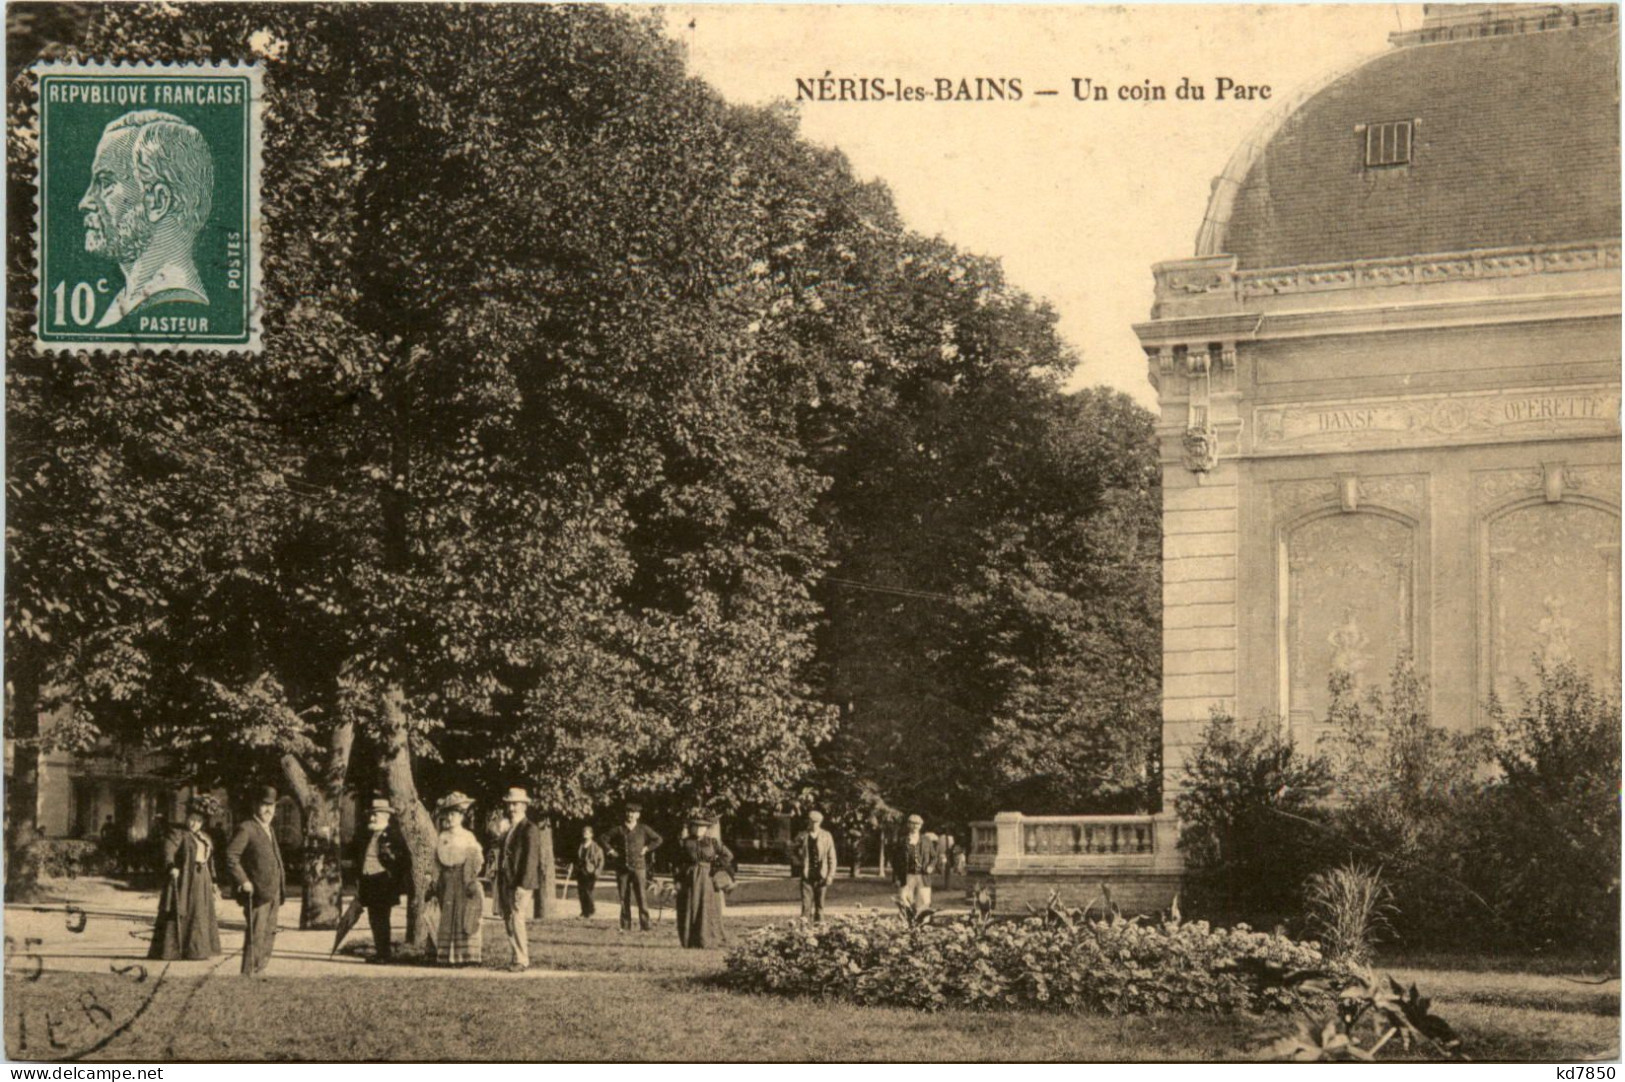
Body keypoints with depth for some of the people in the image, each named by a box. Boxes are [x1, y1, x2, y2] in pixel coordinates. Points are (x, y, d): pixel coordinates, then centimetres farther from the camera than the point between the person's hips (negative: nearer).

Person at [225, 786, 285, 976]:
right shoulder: (246, 829, -9)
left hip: (273, 893, 9)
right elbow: (231, 856, -16)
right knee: (255, 936, -9)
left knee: (269, 935, 11)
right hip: (256, 893, -9)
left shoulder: (269, 830, 19)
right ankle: (248, 975, -6)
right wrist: (243, 881, -20)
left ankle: (259, 972, 17)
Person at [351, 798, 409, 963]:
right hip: (368, 881, 7)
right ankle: (380, 951, 14)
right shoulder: (365, 835, 16)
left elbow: (405, 859, -6)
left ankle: (384, 952, -4)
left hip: (384, 881, -7)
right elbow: (358, 860, 20)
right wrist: (358, 884, 15)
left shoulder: (393, 835, -5)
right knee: (374, 919, 8)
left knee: (381, 918, -8)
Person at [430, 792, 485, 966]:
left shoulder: (468, 837, 1)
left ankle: (466, 956, -6)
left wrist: (472, 881, -13)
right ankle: (448, 956, 3)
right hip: (447, 883, 4)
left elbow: (475, 860, -4)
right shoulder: (442, 839, 12)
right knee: (447, 918, 1)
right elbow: (437, 863, 12)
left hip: (463, 882, -4)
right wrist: (435, 885, 7)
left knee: (465, 918, -7)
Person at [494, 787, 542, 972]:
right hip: (506, 882, 8)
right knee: (508, 921, 7)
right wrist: (498, 881, 12)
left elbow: (530, 859, -14)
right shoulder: (509, 830, 18)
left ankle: (522, 960, -6)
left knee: (517, 920, -11)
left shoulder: (530, 830, -8)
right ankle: (517, 957, 14)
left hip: (521, 883, -8)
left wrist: (522, 885, -19)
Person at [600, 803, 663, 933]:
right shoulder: (619, 830, 7)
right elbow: (605, 839, 17)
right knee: (624, 897, 3)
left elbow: (658, 839, 11)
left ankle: (645, 922, -9)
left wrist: (647, 849, 4)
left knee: (641, 895, -10)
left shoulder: (643, 829, 4)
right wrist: (610, 851, 6)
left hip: (638, 867, -2)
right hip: (622, 867, 2)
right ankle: (625, 925, 8)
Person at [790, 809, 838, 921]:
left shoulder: (826, 836, 0)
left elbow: (831, 857, 1)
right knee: (806, 903, -7)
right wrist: (797, 861, 8)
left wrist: (830, 875, -5)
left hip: (821, 876, 0)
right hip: (806, 875, 0)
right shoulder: (802, 836, 3)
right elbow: (792, 849, 21)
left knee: (819, 903, 5)